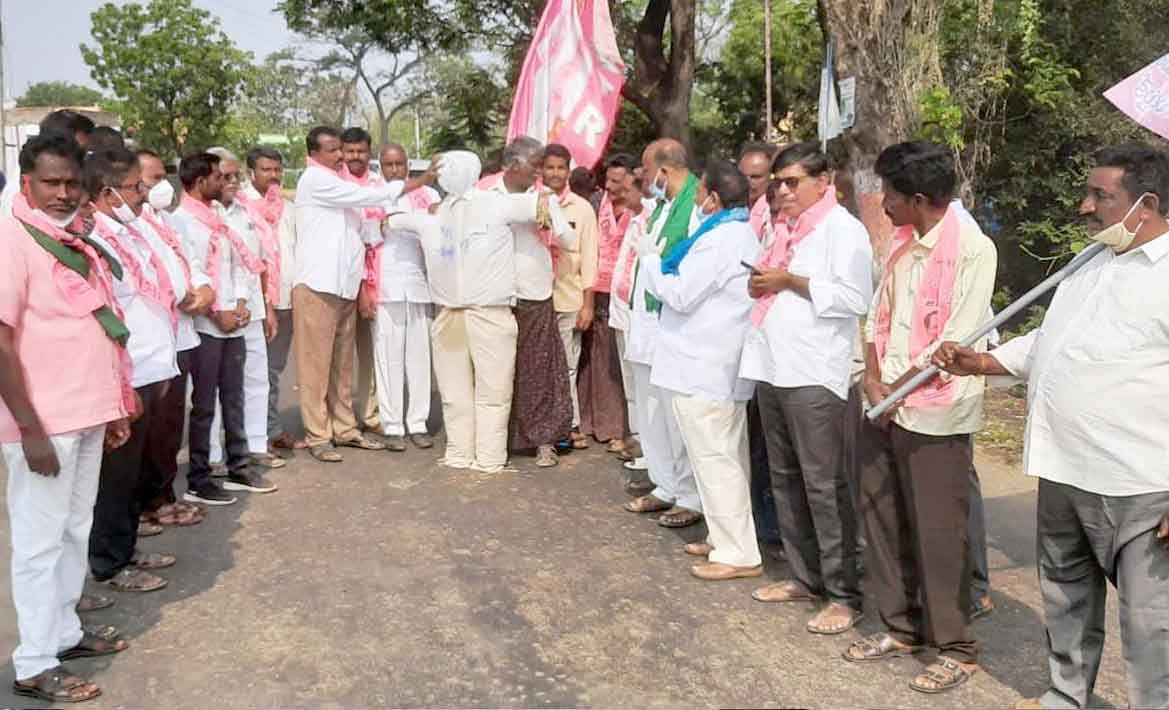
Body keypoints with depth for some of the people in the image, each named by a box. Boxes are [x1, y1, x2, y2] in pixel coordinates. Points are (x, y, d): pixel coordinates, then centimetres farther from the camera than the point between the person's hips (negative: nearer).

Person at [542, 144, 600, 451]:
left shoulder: (582, 208, 4)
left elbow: (588, 257, 3)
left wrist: (588, 304, -1)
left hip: (569, 300, 0)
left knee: (567, 367, 7)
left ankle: (571, 425, 17)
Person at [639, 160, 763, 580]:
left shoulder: (719, 240, -18)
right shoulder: (741, 234, 15)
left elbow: (681, 295, -17)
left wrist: (650, 258, -4)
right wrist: (663, 262, 14)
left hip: (703, 368, -10)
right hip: (723, 365, 10)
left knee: (714, 459, -5)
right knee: (727, 457, 15)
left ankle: (738, 554, 1)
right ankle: (726, 538, 26)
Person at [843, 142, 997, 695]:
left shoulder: (970, 248, -14)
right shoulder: (902, 242, 10)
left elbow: (957, 340, -18)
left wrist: (898, 390, -11)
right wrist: (873, 380, -3)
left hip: (933, 413, -7)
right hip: (884, 406, 8)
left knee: (938, 534, 2)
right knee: (882, 521, 13)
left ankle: (956, 649, 19)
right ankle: (901, 628, 30)